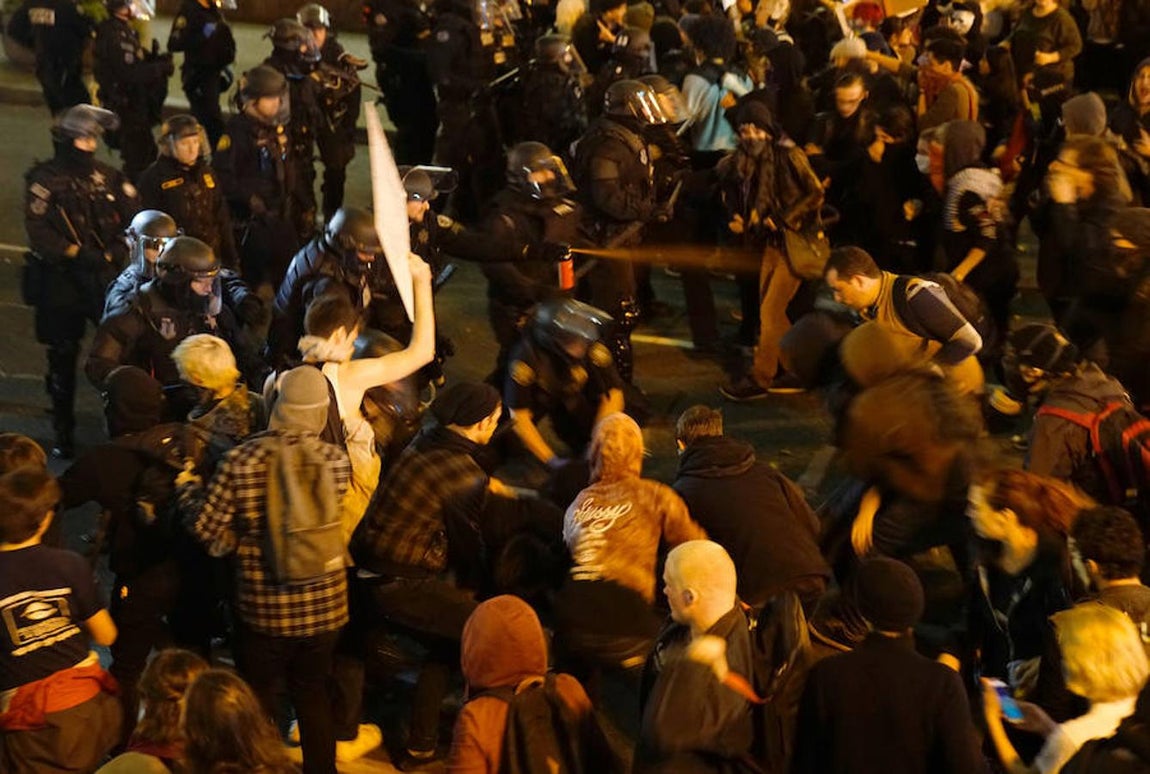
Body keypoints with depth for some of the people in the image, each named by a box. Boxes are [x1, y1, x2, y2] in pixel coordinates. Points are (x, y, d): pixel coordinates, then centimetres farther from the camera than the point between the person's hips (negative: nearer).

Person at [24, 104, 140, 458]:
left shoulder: (109, 178, 7)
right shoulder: (44, 180, -3)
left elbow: (136, 220, 2)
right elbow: (38, 232, -12)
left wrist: (116, 251, -12)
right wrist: (77, 253, -19)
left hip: (106, 278, 2)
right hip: (61, 281, -2)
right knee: (62, 357, 7)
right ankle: (63, 433, 19)